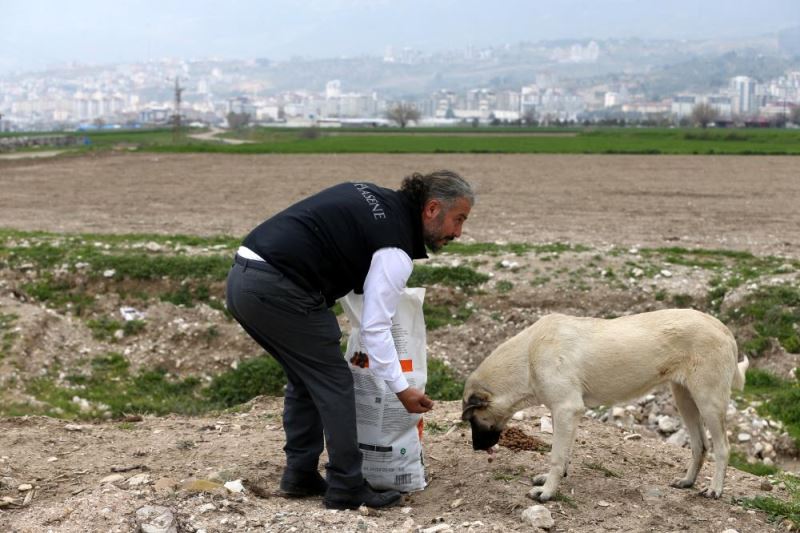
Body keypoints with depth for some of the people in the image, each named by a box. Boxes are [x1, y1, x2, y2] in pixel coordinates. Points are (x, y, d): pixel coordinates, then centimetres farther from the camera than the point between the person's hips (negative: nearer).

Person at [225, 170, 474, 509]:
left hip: (241, 277, 9)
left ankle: (300, 475, 25)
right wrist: (401, 389, -1)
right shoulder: (396, 248, -7)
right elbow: (375, 327, -8)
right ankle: (346, 489, 7)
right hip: (277, 290, -9)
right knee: (334, 383, 2)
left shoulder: (373, 197, 18)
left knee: (304, 378, 20)